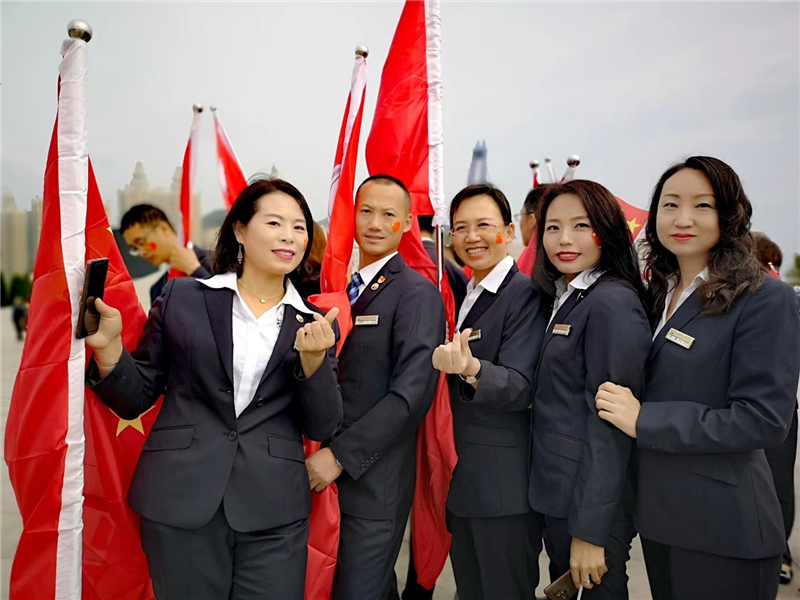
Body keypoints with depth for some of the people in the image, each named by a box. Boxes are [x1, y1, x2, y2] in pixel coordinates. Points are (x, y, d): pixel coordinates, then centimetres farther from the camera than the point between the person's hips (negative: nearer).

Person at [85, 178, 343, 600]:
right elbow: (136, 399, 7)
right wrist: (108, 345, -10)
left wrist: (313, 358, -14)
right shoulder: (182, 298, 3)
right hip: (181, 502, 0)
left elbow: (322, 427, 1)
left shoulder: (315, 325, 6)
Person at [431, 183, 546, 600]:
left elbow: (519, 388, -24)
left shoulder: (524, 295, -14)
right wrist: (451, 363, -3)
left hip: (504, 487, -8)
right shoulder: (464, 296, 10)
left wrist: (472, 369, -40)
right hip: (461, 482, 8)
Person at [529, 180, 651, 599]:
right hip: (557, 494, 9)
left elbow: (610, 425, -21)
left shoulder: (611, 303, -18)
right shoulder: (564, 298, 10)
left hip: (592, 503, -9)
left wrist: (590, 530, -20)